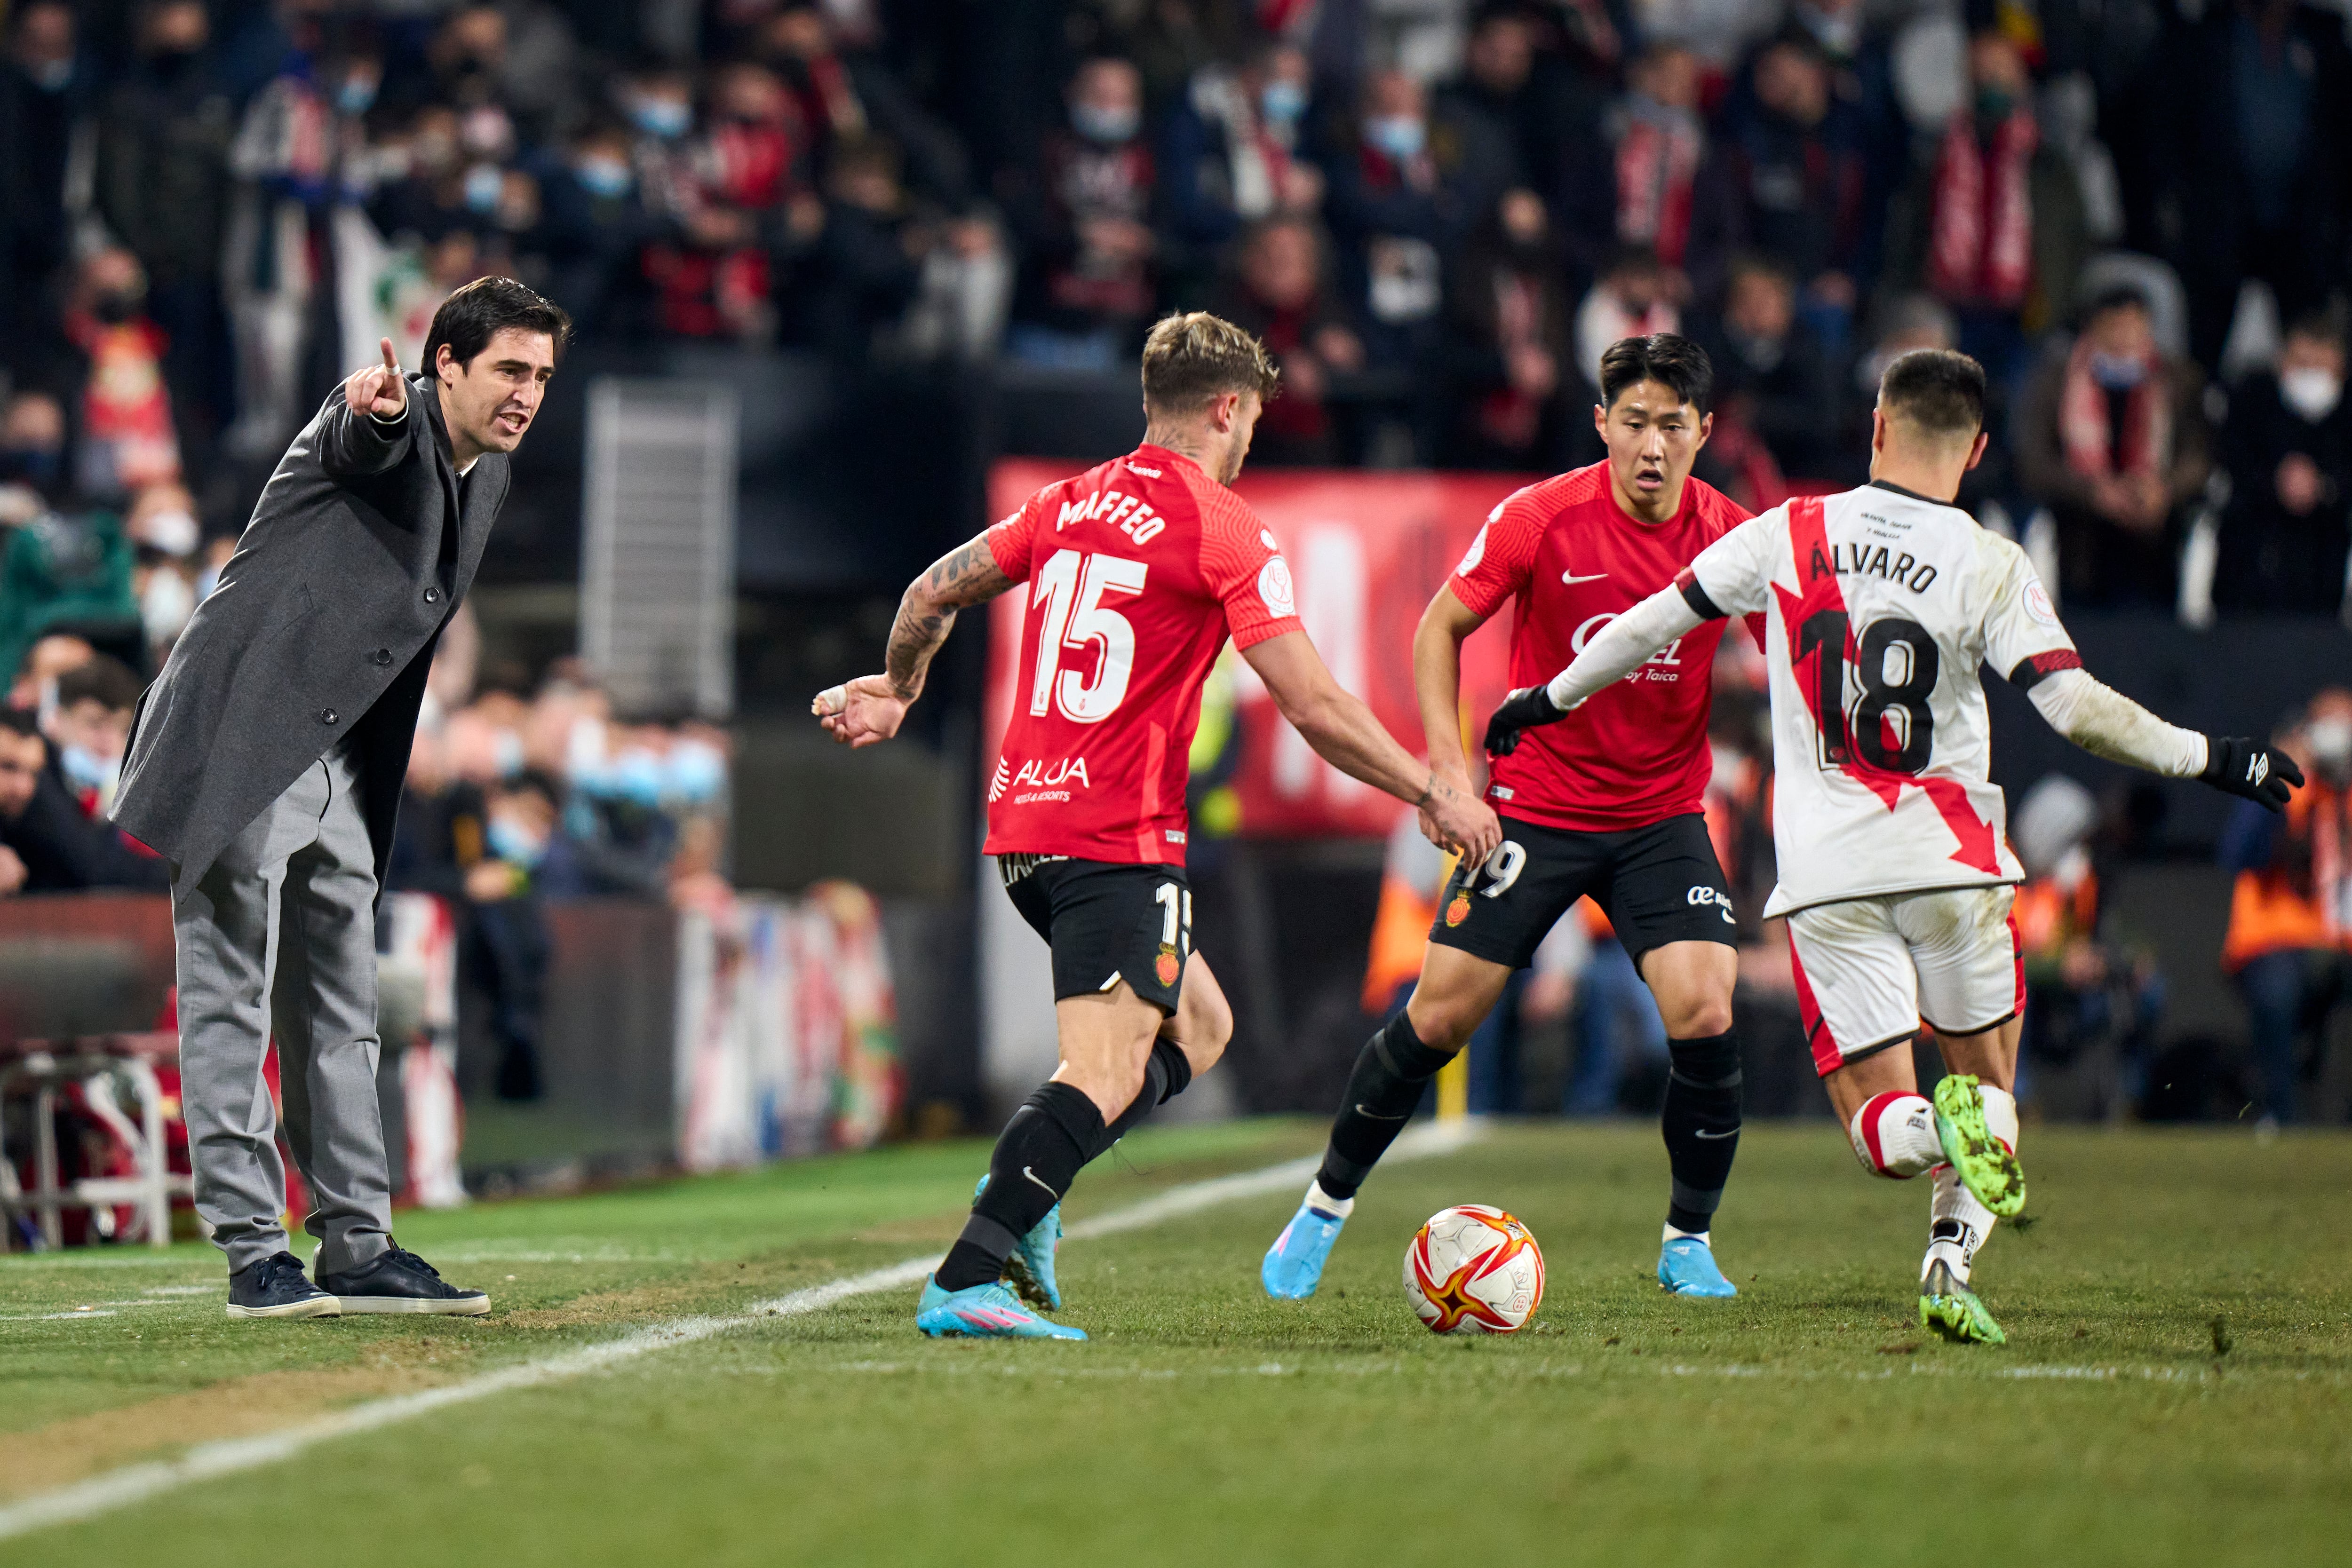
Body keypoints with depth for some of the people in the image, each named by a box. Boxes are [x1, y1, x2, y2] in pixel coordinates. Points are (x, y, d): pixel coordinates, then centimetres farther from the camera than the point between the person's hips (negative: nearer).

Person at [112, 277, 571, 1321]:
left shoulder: (489, 479, 15)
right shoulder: (391, 424, -9)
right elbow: (361, 447, -34)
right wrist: (377, 413, -58)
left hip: (340, 765, 9)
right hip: (242, 746, -9)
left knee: (339, 1012, 11)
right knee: (233, 1000, -5)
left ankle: (359, 1247, 16)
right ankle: (252, 1254, -5)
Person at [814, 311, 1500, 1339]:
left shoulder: (1070, 503, 13)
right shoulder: (1224, 530, -7)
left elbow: (930, 597, 20)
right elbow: (1316, 709, -10)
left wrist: (897, 692, 40)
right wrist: (1435, 795, 0)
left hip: (1021, 824, 8)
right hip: (1120, 839, -8)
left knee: (1197, 1028, 21)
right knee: (1105, 1076, -15)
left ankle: (1023, 1193, 4)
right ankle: (965, 1283, -28)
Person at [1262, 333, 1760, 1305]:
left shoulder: (1730, 537, -8)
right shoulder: (1540, 519, -13)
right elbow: (1441, 625, -1)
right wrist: (1449, 766, -10)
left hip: (1662, 818, 1)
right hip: (1535, 807, -1)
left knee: (1704, 1014, -16)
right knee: (1441, 1014, -2)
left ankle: (1689, 1242, 4)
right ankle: (1325, 1208, 19)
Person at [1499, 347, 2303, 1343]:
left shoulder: (1788, 535, 2)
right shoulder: (1991, 568, -5)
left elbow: (1650, 627, 9)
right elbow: (2077, 709, -13)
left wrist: (1551, 698, 25)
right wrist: (2210, 760, -1)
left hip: (1825, 877, 1)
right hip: (1949, 863, -1)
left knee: (1877, 1120, 6)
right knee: (1986, 1070, 18)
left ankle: (1935, 1131, -32)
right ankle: (1951, 1261, -8)